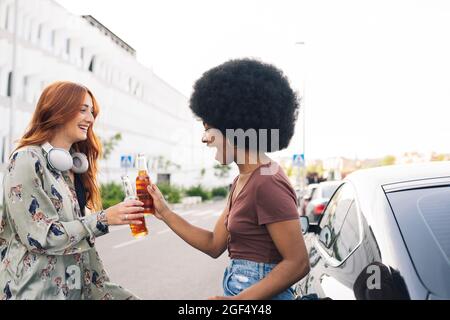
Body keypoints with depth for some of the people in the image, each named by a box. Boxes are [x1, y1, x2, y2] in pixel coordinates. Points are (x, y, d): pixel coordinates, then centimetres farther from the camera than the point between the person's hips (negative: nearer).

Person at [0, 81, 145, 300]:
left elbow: (82, 233, 10)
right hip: (34, 289, -7)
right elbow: (39, 236, -19)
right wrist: (103, 219, -20)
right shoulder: (27, 159, -14)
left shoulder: (75, 165, 9)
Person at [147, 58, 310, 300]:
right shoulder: (242, 181, 6)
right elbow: (214, 245, 8)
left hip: (260, 292, -8)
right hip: (238, 286, 8)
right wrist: (165, 213, 4)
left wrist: (239, 298, -24)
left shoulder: (267, 182, -21)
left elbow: (298, 264, -21)